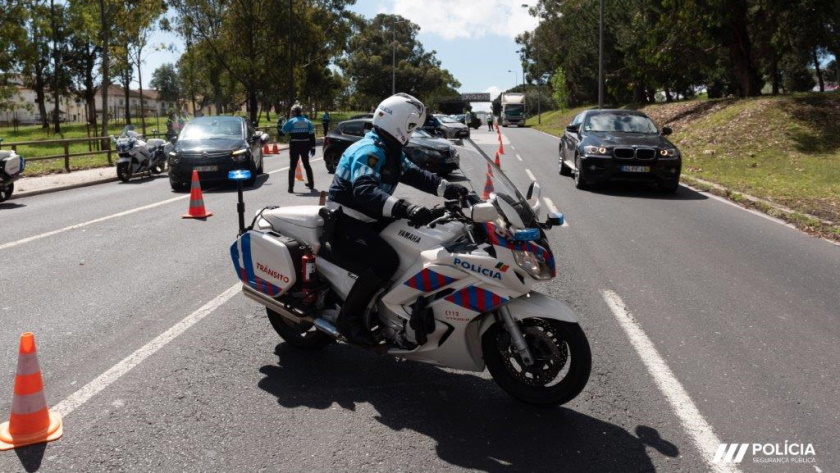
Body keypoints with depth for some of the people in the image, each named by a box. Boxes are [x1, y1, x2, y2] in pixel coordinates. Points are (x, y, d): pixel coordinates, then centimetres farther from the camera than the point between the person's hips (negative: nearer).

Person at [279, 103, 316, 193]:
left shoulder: (291, 122, -6)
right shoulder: (307, 121, 5)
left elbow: (282, 133, -5)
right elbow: (312, 136, 2)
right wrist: (313, 147, 8)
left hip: (294, 146, -3)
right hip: (305, 146, 3)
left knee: (292, 166, 1)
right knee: (306, 164, 19)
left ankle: (291, 187, -5)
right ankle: (311, 184, 27)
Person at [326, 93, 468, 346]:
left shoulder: (391, 151, 11)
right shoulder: (368, 151, -22)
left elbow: (413, 174, 12)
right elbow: (364, 191, -38)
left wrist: (446, 188, -5)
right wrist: (406, 208, -51)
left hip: (369, 220, 10)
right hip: (346, 224, -10)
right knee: (387, 260, -31)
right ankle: (348, 318, -17)